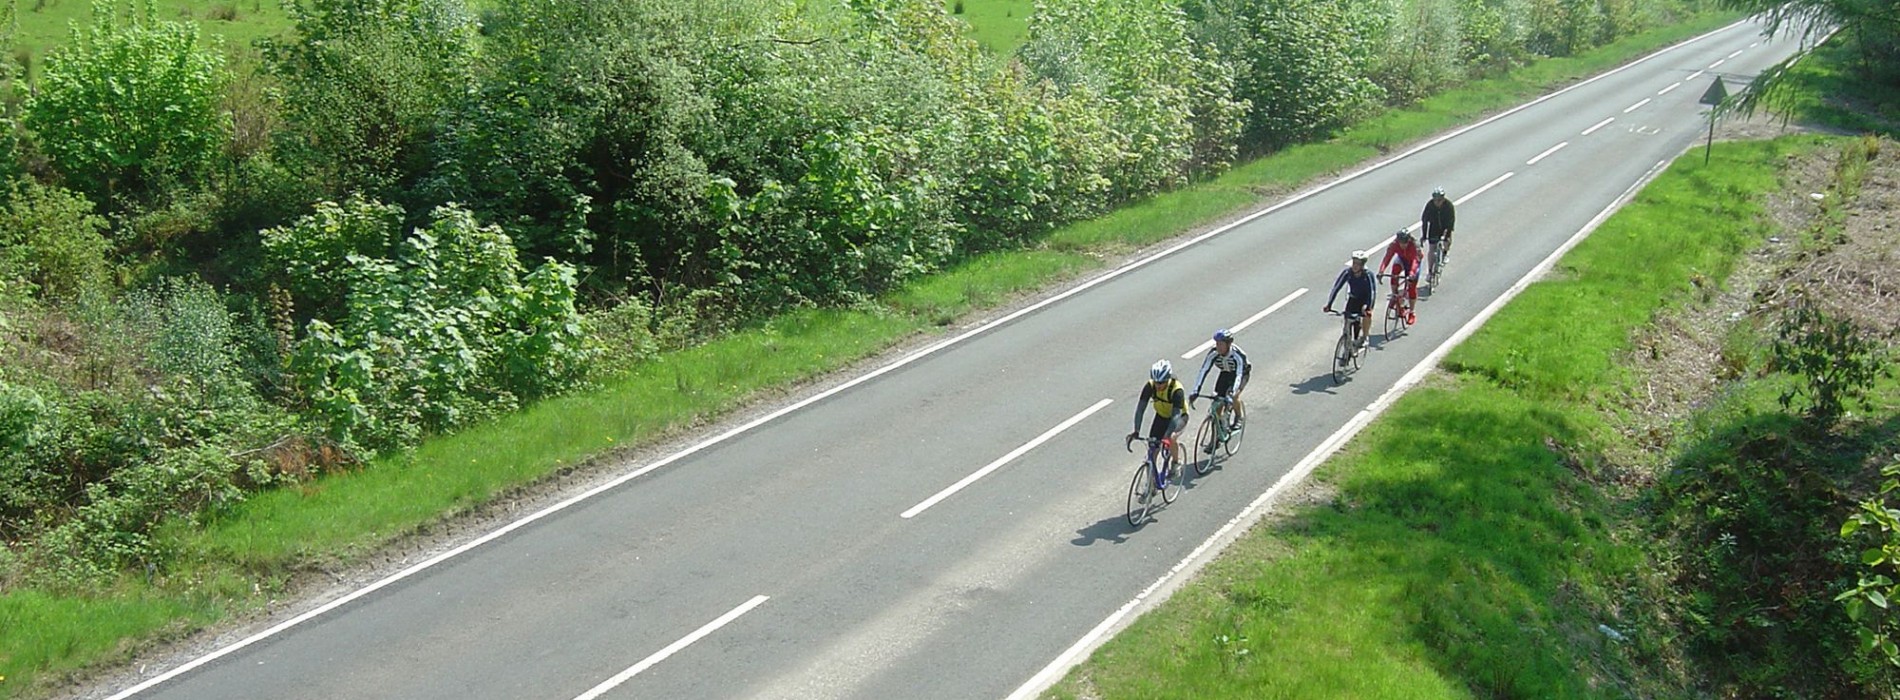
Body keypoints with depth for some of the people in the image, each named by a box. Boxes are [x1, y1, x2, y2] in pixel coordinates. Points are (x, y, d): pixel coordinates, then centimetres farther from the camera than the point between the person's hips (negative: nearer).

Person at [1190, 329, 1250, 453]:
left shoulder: (1237, 355, -38)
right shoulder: (1213, 353, -28)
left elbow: (1239, 375, -46)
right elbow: (1204, 371, -32)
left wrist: (1233, 392, -62)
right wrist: (1195, 392, -41)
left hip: (1243, 372, -4)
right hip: (1225, 373, 4)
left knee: (1234, 396, -30)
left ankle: (1238, 418, 3)